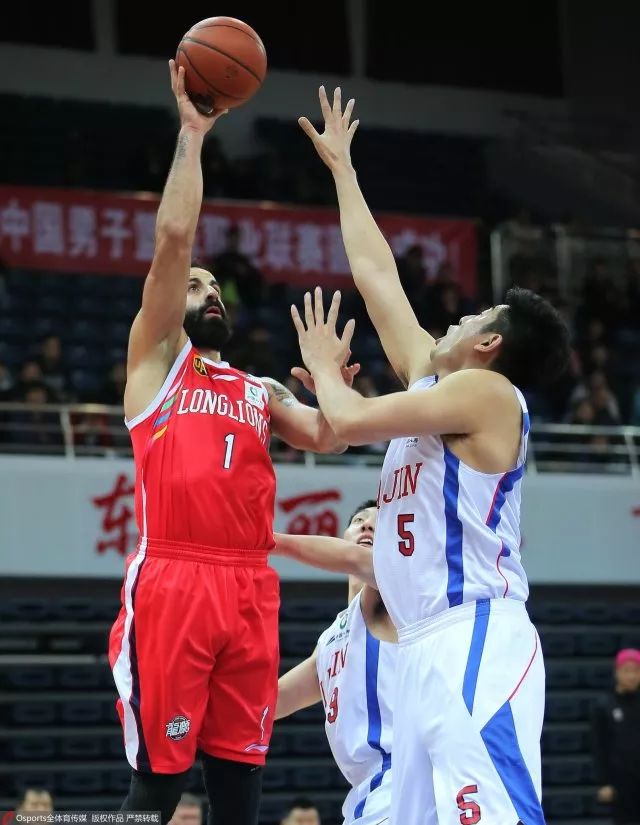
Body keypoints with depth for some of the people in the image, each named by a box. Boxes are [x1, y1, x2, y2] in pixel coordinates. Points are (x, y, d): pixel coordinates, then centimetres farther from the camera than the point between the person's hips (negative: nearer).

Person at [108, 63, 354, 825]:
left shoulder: (264, 391, 25)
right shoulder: (155, 359, 12)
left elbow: (326, 439, 8)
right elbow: (173, 238, 1)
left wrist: (336, 378, -9)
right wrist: (192, 133, 3)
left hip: (250, 590, 5)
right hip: (171, 583, -5)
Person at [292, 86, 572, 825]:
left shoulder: (485, 390, -6)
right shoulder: (431, 378, 19)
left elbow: (349, 421, -14)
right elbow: (374, 273, 27)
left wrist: (323, 363, 8)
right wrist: (342, 168, 33)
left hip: (478, 643, -9)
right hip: (429, 648, 9)